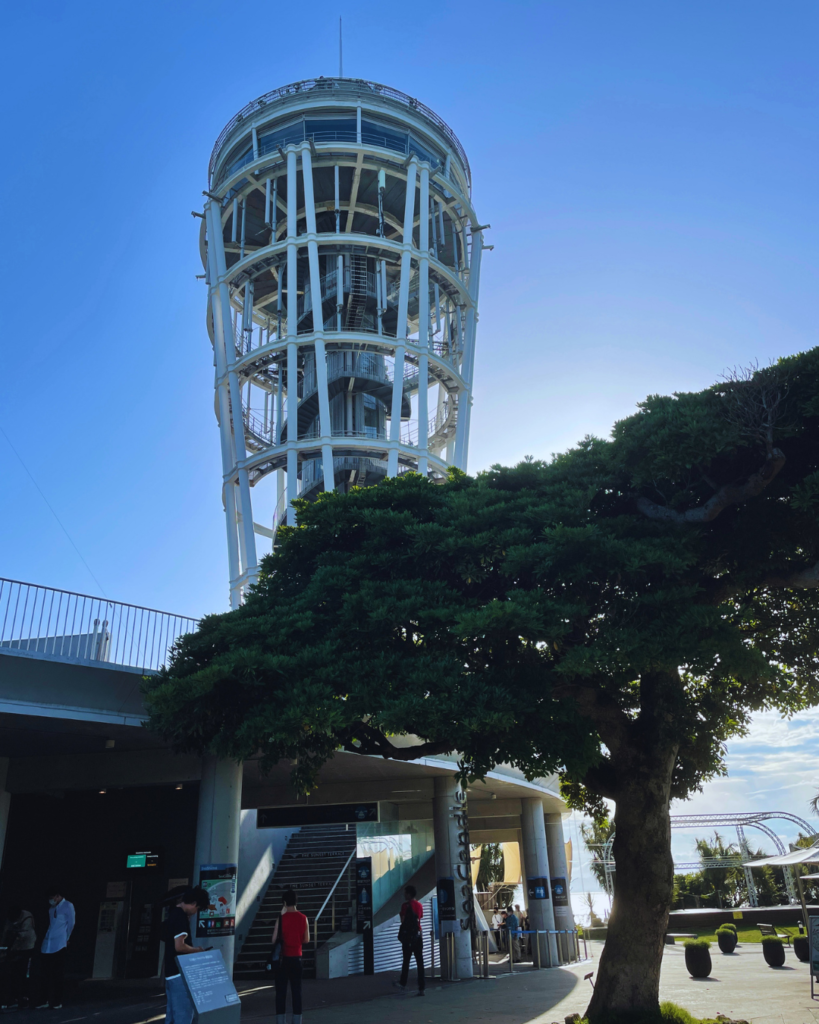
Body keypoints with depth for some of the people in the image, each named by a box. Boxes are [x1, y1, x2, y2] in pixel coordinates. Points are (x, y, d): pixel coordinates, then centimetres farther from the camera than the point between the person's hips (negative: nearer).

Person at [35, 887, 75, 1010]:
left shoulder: (68, 906, -4)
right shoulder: (51, 908, 15)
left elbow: (71, 924, 1)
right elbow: (51, 925, 19)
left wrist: (65, 939, 7)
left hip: (59, 946, -6)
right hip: (47, 946, 6)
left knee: (58, 975, 0)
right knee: (46, 974, 5)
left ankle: (57, 1001, 8)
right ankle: (47, 1000, 12)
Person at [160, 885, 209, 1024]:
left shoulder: (172, 916, 14)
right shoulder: (181, 917, -16)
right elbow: (179, 946, -21)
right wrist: (195, 950, -7)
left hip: (170, 972, 10)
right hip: (180, 973, -10)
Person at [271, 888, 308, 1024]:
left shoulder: (282, 918, -13)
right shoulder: (303, 918, -1)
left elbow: (274, 940, -8)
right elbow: (306, 939, 6)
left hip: (283, 958, -3)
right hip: (297, 958, 3)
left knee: (281, 991, 5)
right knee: (297, 990, 9)